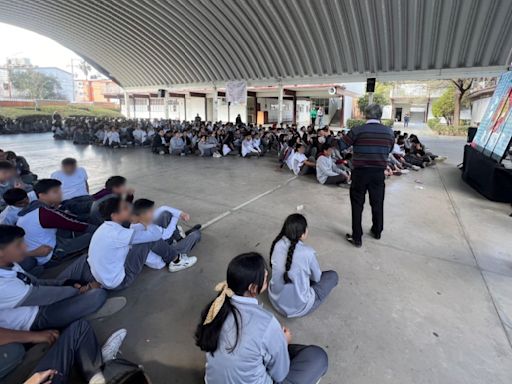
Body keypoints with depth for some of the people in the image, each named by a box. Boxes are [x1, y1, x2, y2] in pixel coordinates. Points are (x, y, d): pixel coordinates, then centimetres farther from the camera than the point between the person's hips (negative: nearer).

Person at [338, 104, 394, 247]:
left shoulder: (357, 130, -12)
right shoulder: (389, 132, 0)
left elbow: (341, 145, -7)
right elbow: (389, 150, 14)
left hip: (360, 172, -3)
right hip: (379, 172, 4)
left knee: (357, 204, 6)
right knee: (377, 203, 18)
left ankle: (357, 237, 10)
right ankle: (377, 231, 36)